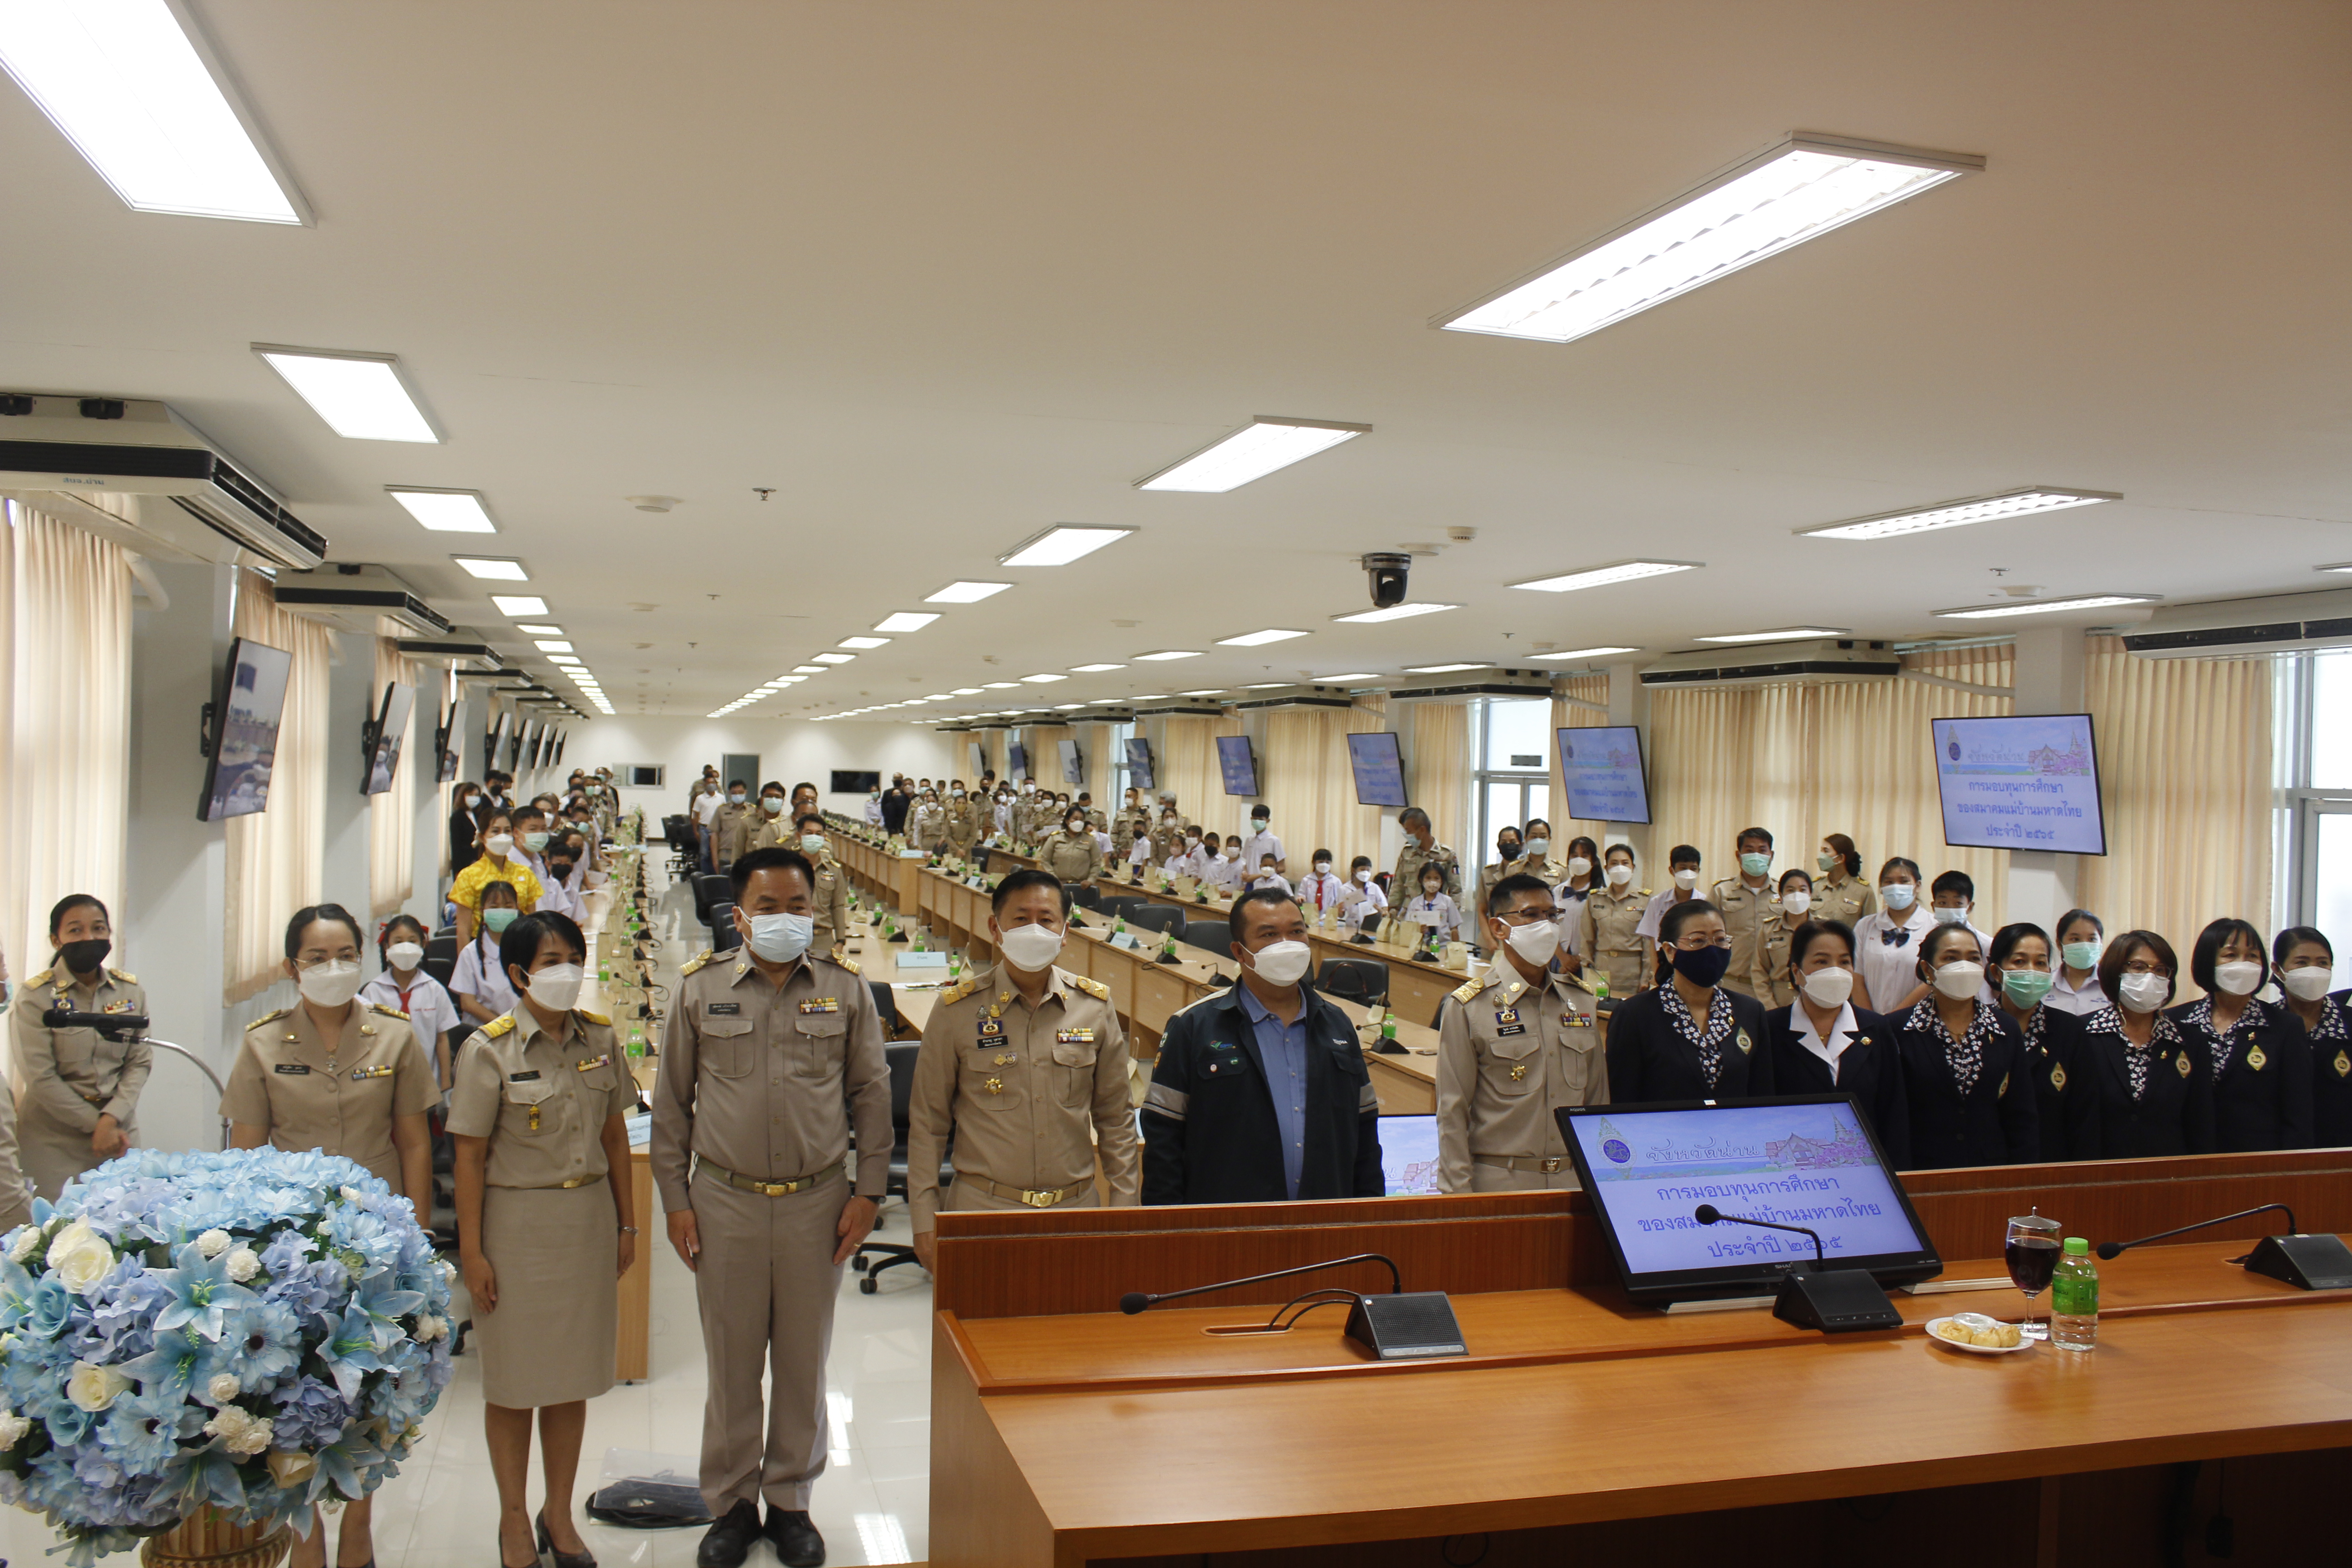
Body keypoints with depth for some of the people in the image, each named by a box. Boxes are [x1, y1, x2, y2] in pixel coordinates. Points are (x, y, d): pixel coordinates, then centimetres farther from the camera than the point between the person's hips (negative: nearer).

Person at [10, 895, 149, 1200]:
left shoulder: (131, 991, 5)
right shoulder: (36, 997, -6)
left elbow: (141, 1062, 2)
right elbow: (41, 1078, -10)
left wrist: (111, 1118, -13)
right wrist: (94, 1124, -11)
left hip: (119, 1132, 3)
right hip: (55, 1142, -3)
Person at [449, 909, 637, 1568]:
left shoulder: (601, 1037, 2)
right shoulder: (490, 1049, -10)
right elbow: (470, 1155, -8)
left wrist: (627, 1223, 10)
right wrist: (472, 1252, -10)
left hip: (588, 1220, 4)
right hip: (517, 1223, -4)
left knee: (572, 1374, 12)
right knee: (515, 1378, 8)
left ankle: (559, 1513, 28)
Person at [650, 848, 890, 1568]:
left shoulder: (846, 989, 0)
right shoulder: (700, 989, 0)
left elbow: (870, 1093, 5)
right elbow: (672, 1100, 5)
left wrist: (867, 1191, 2)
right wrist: (675, 1200, 2)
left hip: (816, 1201, 0)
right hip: (725, 1201, 0)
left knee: (804, 1362, 11)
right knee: (732, 1362, 10)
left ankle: (791, 1501, 28)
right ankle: (732, 1503, 28)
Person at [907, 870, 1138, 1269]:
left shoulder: (1095, 1006, 1)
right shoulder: (957, 1010, -5)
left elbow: (1115, 1118, 8)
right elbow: (928, 1122, 0)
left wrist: (1124, 1208, 4)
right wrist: (925, 1220, -2)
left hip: (1076, 1208, 2)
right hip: (981, 1208, -1)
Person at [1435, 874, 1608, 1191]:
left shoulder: (1582, 999, 8)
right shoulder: (1467, 1007, -8)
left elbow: (1597, 1099, 13)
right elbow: (1453, 1114, -7)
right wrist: (1458, 1196, -10)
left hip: (1575, 1180, 4)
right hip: (1499, 1186, -4)